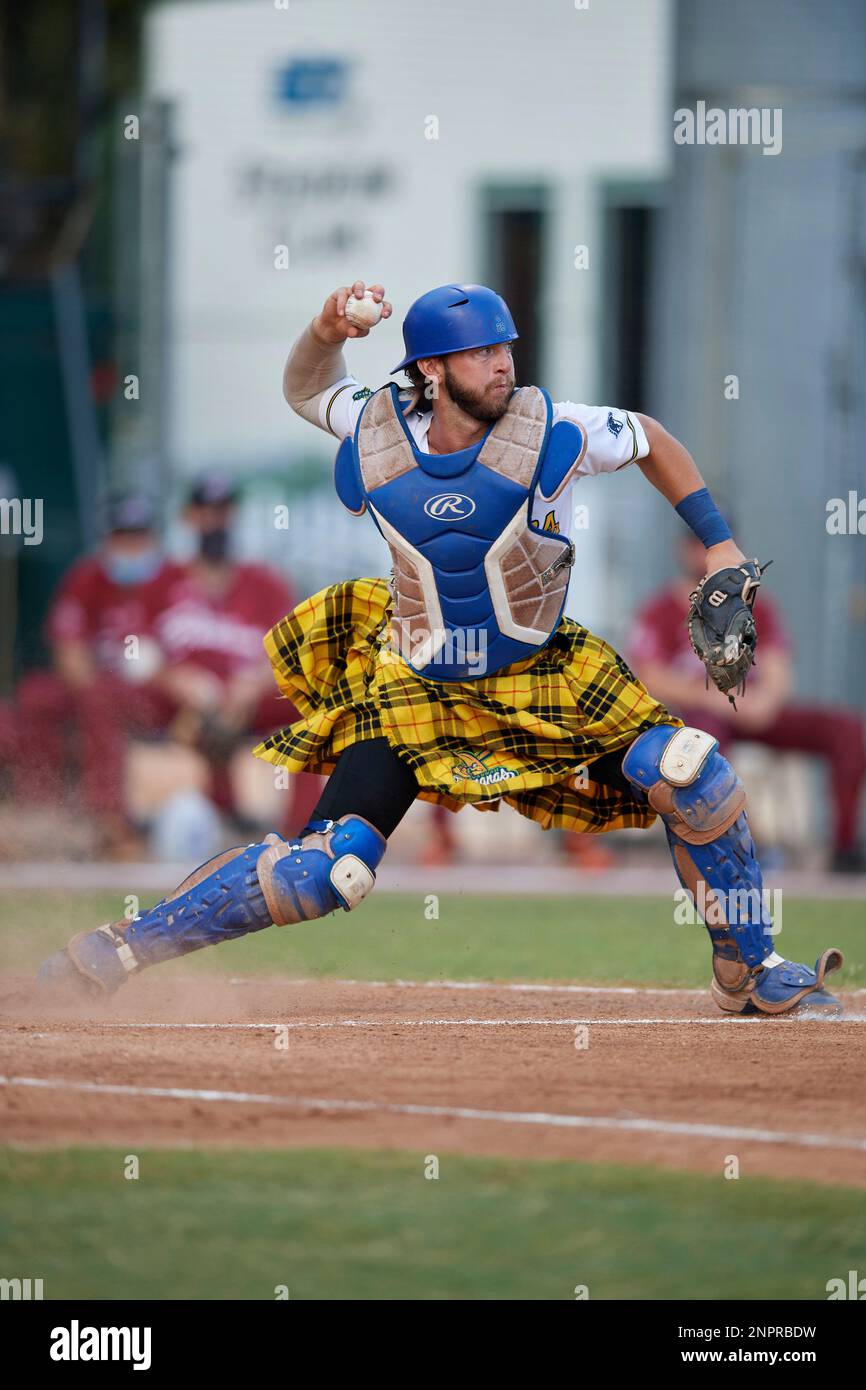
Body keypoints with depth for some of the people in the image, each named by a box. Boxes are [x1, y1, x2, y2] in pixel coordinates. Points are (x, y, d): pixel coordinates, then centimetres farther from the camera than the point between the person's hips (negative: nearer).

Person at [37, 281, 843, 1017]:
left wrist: (721, 551, 0)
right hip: (410, 685, -1)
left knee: (691, 777, -18)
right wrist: (329, 330, -13)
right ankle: (119, 948, -5)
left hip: (540, 677, 1)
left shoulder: (549, 432, -17)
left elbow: (650, 442, 3)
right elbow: (305, 390, 10)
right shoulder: (377, 434, -12)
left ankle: (747, 972, 3)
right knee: (327, 871, -17)